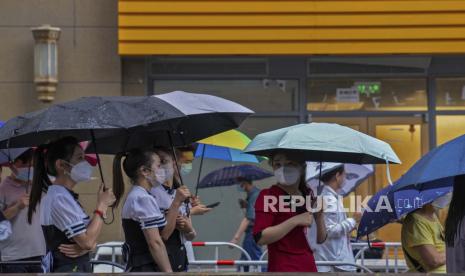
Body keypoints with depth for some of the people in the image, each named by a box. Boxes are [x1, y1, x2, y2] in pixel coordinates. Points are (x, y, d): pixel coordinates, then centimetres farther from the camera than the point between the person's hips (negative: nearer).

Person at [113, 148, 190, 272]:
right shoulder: (143, 199, -14)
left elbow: (163, 232, 11)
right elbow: (155, 243, -18)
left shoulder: (134, 197, 15)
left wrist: (176, 203, 5)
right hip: (148, 269, -10)